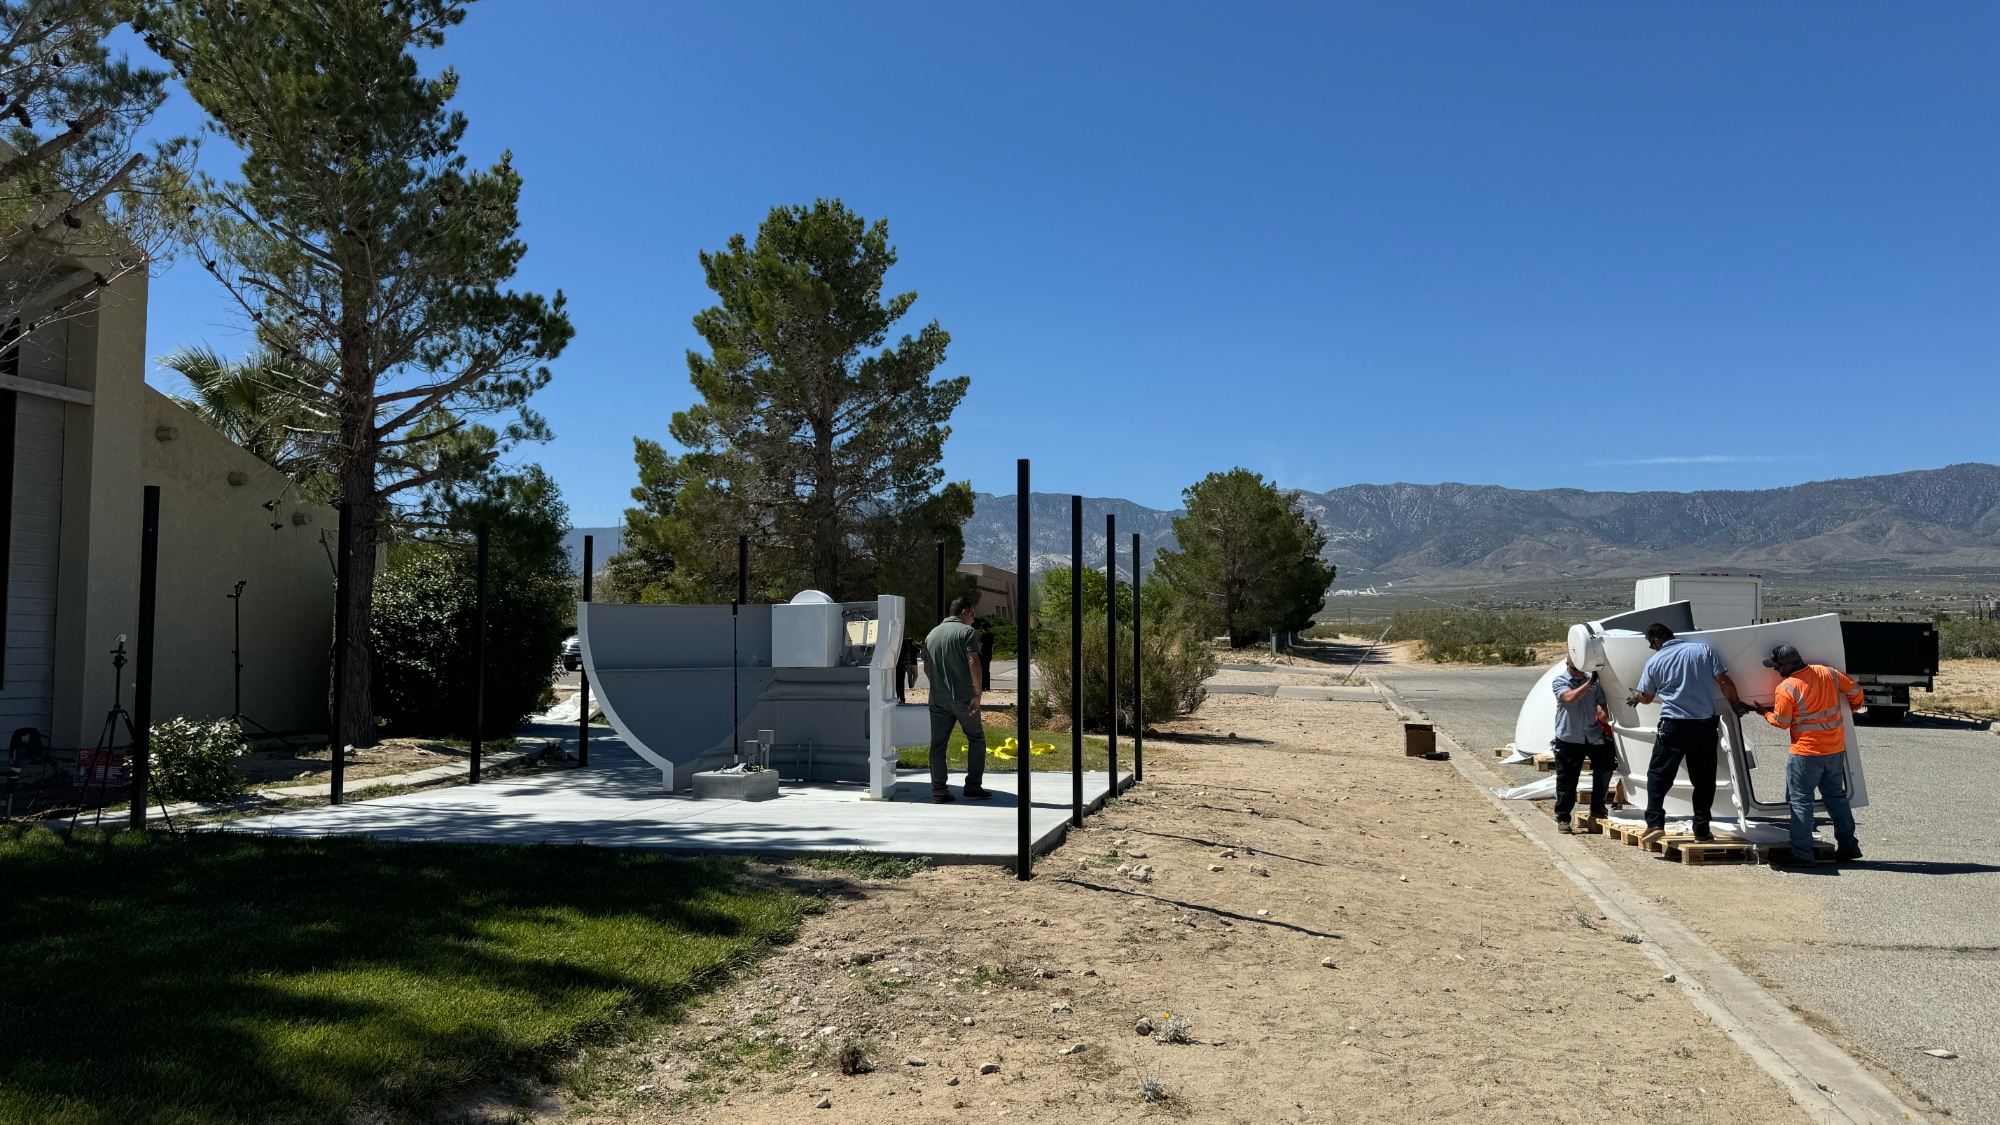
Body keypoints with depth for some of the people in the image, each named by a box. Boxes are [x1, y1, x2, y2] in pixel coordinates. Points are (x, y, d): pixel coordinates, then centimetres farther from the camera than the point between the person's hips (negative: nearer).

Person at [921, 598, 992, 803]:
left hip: (938, 699, 5)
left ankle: (938, 791, 3)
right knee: (976, 739, 9)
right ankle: (973, 787, 6)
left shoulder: (932, 634, 16)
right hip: (963, 697, -5)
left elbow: (926, 667, 19)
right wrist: (977, 693, -13)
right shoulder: (967, 631, -4)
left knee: (938, 744, 6)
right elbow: (973, 662, -15)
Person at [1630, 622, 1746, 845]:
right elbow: (1725, 682, -1)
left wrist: (1634, 697, 39)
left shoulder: (1655, 661, 3)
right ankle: (1702, 829, 13)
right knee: (1704, 779, 11)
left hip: (1673, 726, -2)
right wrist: (1737, 705, 16)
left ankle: (1655, 823, -7)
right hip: (1704, 726, 2)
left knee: (1658, 774, 5)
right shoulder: (1703, 650, 3)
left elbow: (1646, 697, 15)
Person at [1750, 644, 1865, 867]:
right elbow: (1854, 691, 13)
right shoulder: (1827, 673, 0)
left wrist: (1765, 713, 11)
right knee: (1836, 796, 19)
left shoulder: (1786, 689, -18)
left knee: (1800, 800, -1)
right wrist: (1853, 707, 33)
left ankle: (1801, 852, -2)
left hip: (1806, 752, -7)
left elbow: (1782, 723, -8)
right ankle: (1848, 846, 26)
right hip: (1836, 748, 7)